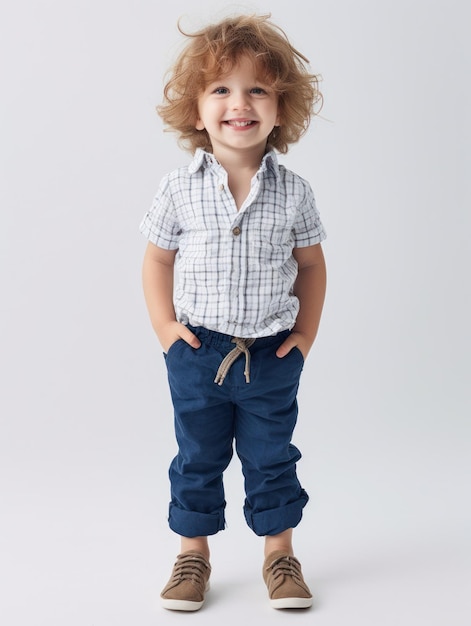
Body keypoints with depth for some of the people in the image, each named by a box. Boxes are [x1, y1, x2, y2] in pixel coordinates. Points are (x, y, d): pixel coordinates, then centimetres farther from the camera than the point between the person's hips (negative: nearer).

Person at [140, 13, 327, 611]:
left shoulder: (293, 191, -6)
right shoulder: (180, 188, -8)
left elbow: (311, 263, 5)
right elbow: (157, 258, 2)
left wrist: (306, 333, 2)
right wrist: (165, 327, -4)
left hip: (272, 355, 0)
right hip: (197, 352, 0)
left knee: (272, 459, 13)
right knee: (197, 459, 14)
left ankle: (280, 552, 30)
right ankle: (193, 552, 30)